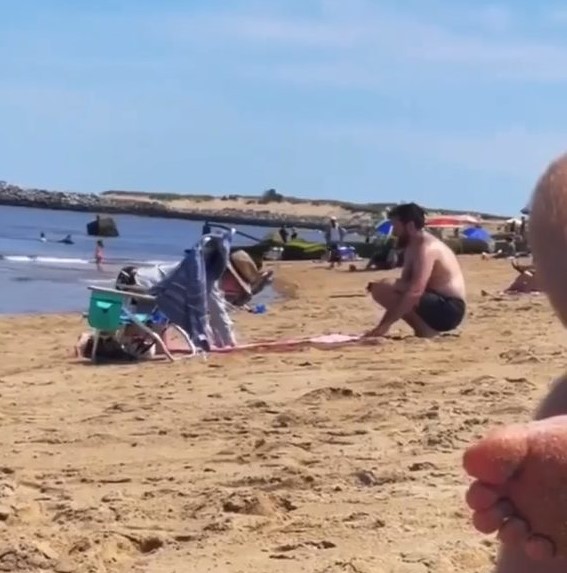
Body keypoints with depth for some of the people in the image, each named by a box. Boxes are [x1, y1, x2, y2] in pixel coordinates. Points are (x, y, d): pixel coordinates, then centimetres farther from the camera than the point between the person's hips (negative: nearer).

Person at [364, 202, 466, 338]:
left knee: (382, 290, -22)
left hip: (447, 309, -10)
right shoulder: (412, 248, 14)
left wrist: (386, 323, -29)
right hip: (440, 306, 10)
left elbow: (415, 291, -28)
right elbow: (405, 284, 15)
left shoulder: (426, 247, -17)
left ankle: (424, 332, -11)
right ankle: (427, 330, 9)